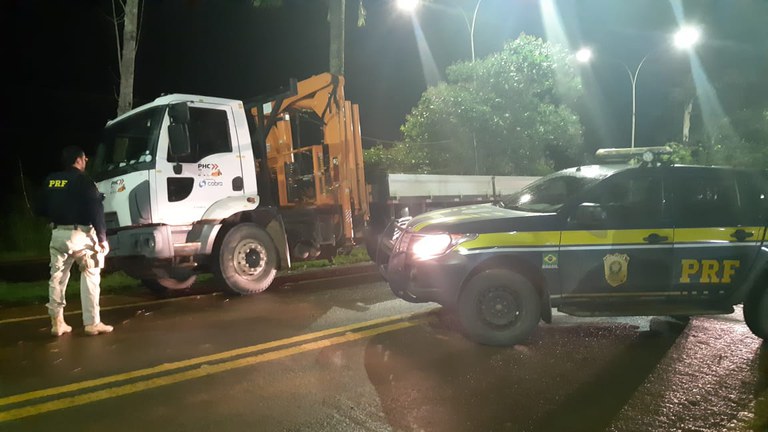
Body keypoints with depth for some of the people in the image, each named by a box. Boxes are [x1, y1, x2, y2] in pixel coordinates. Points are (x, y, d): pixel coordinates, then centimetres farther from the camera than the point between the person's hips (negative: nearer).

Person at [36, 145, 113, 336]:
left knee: (57, 278, 14)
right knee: (90, 278, 3)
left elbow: (41, 209, 14)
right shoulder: (83, 180, -9)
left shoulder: (51, 181, 8)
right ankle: (92, 323, 2)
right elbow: (96, 211, -15)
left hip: (58, 234, 6)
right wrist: (102, 239, -11)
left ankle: (57, 323, 18)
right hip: (80, 234, -6)